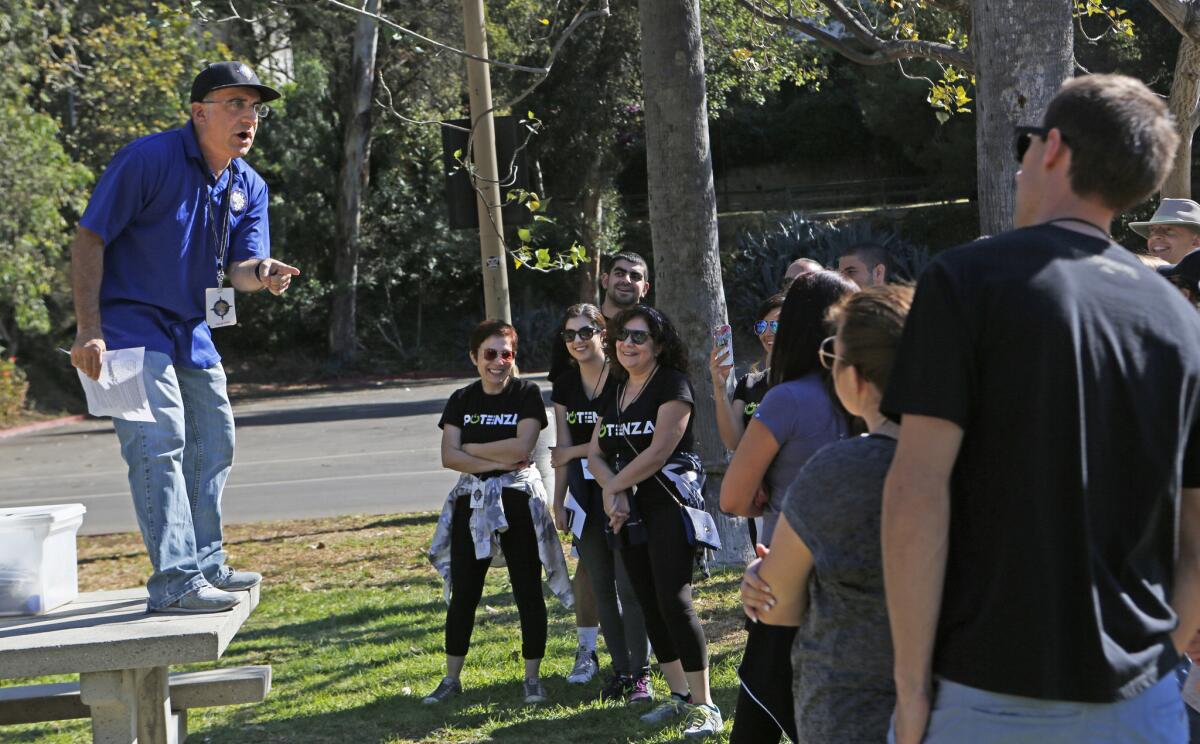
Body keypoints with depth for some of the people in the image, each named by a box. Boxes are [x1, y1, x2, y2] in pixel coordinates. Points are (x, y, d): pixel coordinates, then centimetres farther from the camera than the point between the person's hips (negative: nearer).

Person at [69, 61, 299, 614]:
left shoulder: (249, 187, 4)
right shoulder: (149, 159, -19)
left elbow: (240, 266, -2)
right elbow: (88, 241, -17)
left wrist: (262, 274, -29)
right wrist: (88, 332, -22)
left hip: (190, 330, 9)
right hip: (129, 322, -9)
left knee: (213, 442, 15)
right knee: (159, 439, -18)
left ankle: (204, 564, 29)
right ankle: (174, 582, -19)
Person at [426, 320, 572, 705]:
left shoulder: (527, 394, -4)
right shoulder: (461, 400, 5)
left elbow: (521, 446, -17)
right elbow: (449, 457, -5)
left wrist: (470, 448, -9)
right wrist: (496, 460, -16)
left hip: (519, 501, -3)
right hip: (472, 503, 3)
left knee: (528, 591, 2)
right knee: (463, 594, 6)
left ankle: (532, 677, 11)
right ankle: (451, 678, 14)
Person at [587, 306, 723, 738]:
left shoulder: (672, 384, -8)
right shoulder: (614, 391, 15)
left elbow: (660, 450, -16)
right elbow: (596, 453, 11)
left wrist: (615, 485, -7)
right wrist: (615, 492, -8)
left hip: (669, 503, -8)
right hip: (630, 508, 8)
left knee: (673, 600, -13)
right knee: (648, 604, 9)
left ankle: (704, 705, -9)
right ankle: (678, 694, 20)